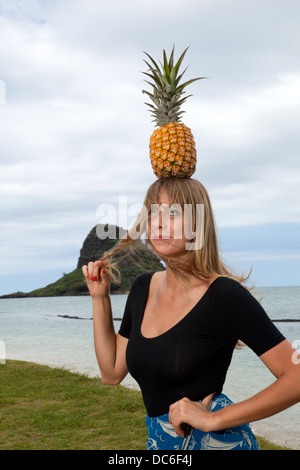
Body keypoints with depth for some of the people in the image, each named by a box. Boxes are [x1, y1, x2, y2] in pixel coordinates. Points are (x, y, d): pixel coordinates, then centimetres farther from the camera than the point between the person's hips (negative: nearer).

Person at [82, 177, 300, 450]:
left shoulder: (225, 295, -18)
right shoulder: (143, 288, 2)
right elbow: (111, 373, 8)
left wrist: (213, 419, -22)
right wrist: (100, 297, 3)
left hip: (215, 439, -6)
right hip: (159, 441, 6)